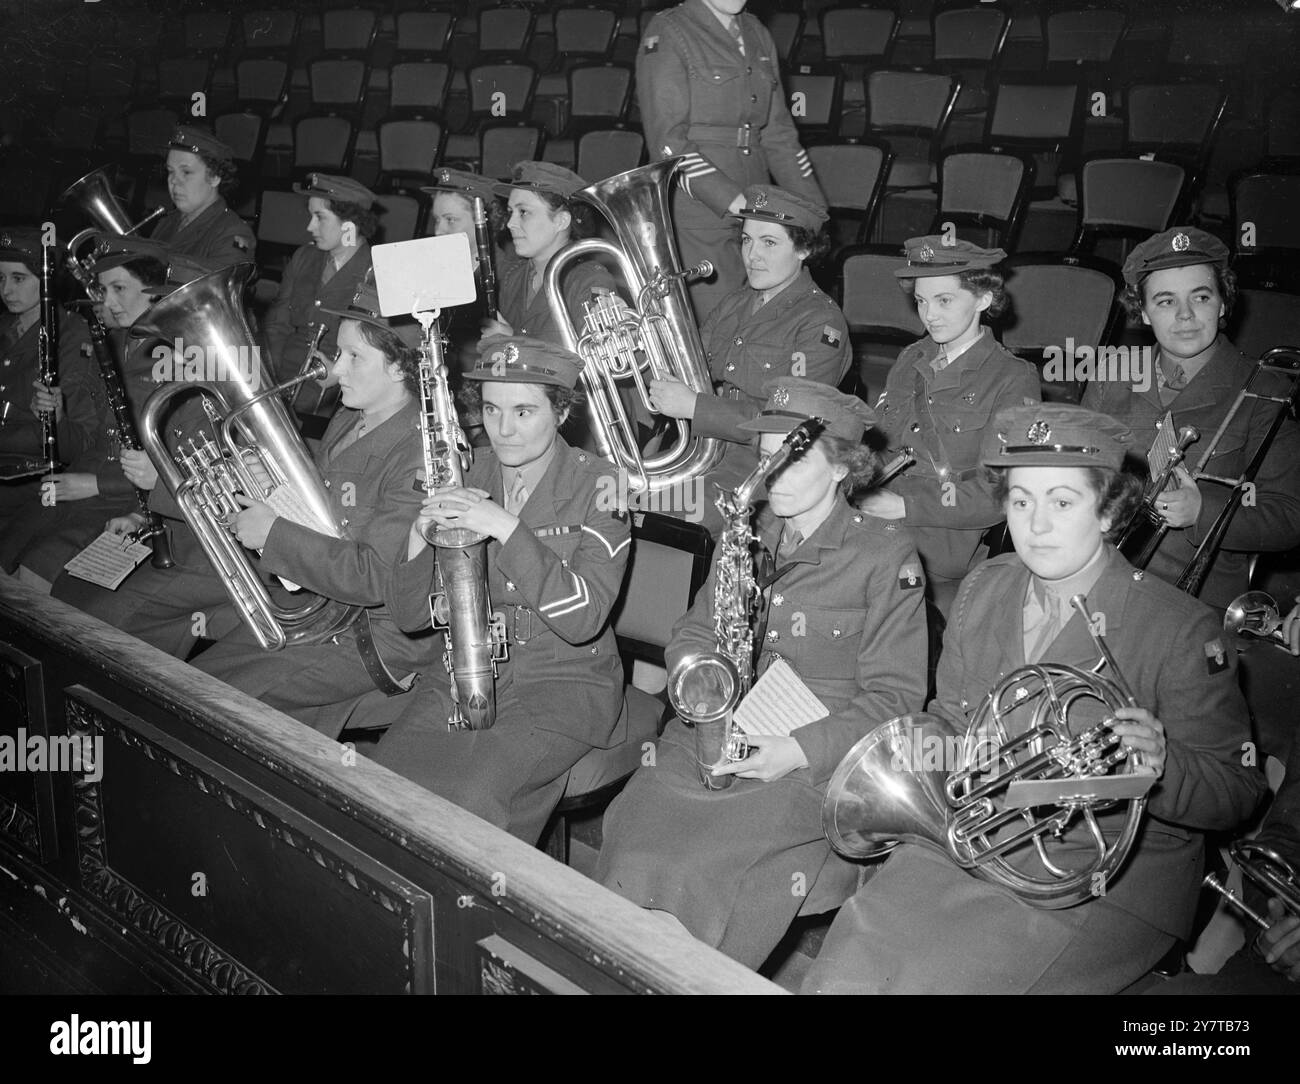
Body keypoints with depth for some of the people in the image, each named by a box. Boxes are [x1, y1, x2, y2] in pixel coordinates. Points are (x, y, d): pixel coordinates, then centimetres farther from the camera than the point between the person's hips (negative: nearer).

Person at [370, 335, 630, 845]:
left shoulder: (596, 485, -7)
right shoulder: (465, 478, 4)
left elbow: (583, 619, -20)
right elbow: (411, 617, 3)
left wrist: (506, 528, -27)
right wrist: (421, 533, -16)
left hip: (566, 681, -4)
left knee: (470, 793, -28)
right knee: (389, 774, -21)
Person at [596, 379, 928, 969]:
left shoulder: (886, 558, -3)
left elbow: (895, 694, -5)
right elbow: (694, 631, 21)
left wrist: (801, 748, -18)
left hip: (818, 760, -5)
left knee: (697, 869, -27)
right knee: (632, 847, -21)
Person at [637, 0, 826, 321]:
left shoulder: (756, 33, 16)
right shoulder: (666, 34, -5)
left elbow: (777, 131, 19)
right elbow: (667, 141, -13)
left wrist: (814, 207, 10)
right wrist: (731, 200, -21)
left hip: (754, 207, 6)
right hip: (697, 211, -6)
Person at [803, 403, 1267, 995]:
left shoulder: (1183, 630, -10)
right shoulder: (983, 590, 6)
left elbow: (1237, 792, -7)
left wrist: (1158, 769, -27)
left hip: (1106, 874, -4)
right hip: (970, 838, 4)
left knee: (938, 980, -23)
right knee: (845, 973, -17)